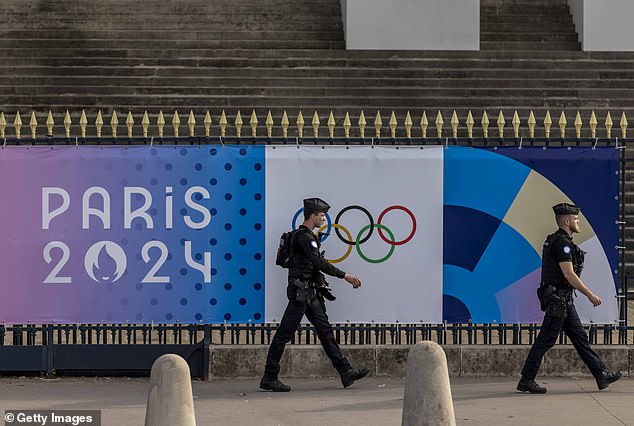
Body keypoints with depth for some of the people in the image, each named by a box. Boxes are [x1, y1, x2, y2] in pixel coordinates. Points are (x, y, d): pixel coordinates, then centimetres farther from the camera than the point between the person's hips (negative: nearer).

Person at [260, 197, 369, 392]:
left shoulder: (307, 236, 18)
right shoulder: (304, 237, -15)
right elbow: (319, 263, -25)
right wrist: (345, 276, -24)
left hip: (310, 293, 11)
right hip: (301, 292, -11)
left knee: (325, 330, 8)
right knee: (284, 333, -6)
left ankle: (346, 372, 9)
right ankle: (269, 379, -2)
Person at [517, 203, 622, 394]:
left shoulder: (554, 240, 15)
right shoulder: (562, 243, -17)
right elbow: (569, 274, -22)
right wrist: (591, 295, -17)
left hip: (564, 300, 11)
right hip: (558, 300, -11)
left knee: (580, 337, 11)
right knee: (546, 340, -6)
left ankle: (601, 375, 15)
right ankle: (526, 381, -1)